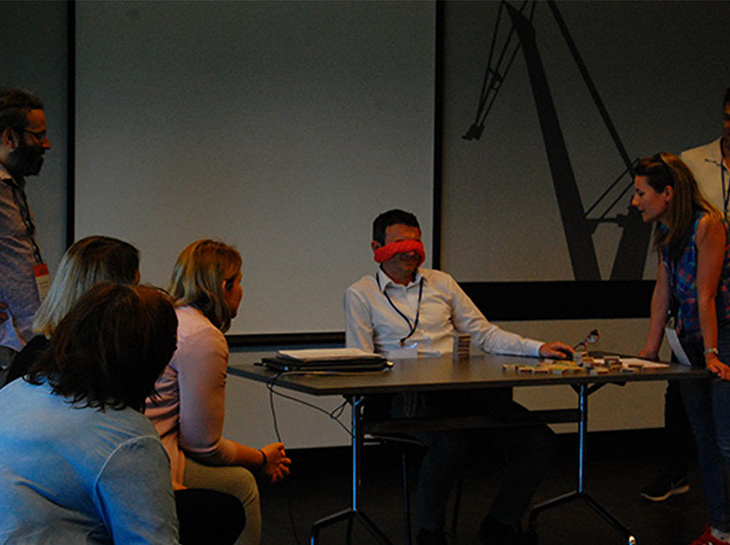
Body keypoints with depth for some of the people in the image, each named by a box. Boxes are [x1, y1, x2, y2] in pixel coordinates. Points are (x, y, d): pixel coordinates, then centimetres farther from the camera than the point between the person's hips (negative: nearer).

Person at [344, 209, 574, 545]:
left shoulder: (441, 283, 21)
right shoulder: (361, 294, 10)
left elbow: (483, 333, 18)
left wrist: (537, 348, 5)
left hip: (463, 388, 5)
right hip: (409, 395, -4)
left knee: (539, 441, -16)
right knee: (452, 441, -38)